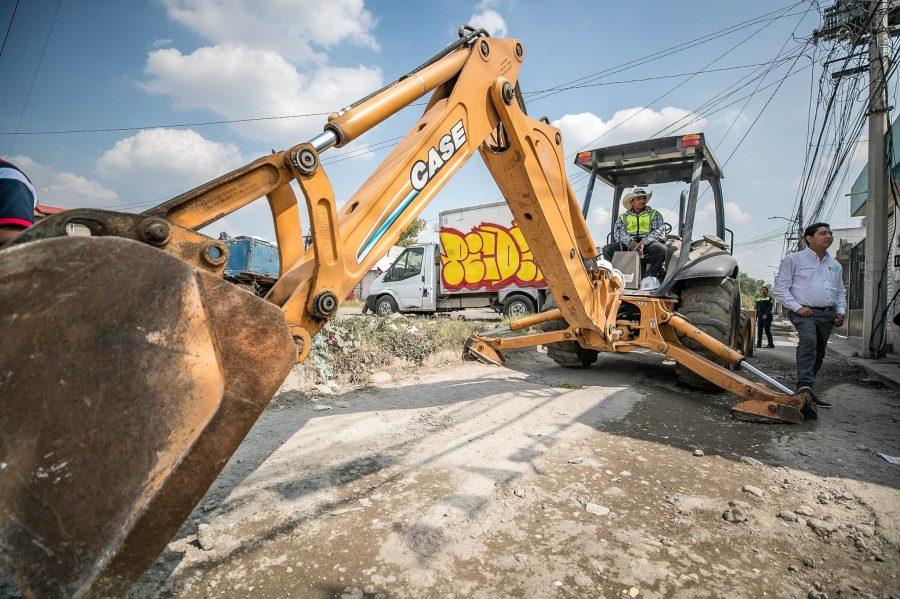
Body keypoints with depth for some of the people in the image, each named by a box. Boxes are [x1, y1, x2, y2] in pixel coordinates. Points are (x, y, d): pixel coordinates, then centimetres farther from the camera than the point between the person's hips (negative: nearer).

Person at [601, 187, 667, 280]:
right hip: (628, 245, 1)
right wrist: (630, 242, -20)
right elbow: (618, 233, 3)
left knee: (662, 249, -33)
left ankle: (648, 277, -33)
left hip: (648, 243, -1)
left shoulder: (654, 214, 18)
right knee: (607, 249, -24)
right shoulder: (623, 217, 20)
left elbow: (659, 231, 1)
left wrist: (643, 243, -19)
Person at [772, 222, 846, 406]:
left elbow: (841, 292, 29)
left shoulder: (835, 265, 21)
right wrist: (797, 307, -14)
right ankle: (805, 385, -36)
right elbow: (780, 289, -5)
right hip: (804, 313, -7)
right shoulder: (793, 259, 1)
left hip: (827, 314, 7)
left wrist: (840, 311, 12)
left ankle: (806, 391, 18)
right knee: (808, 340, -31)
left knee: (818, 354, 8)